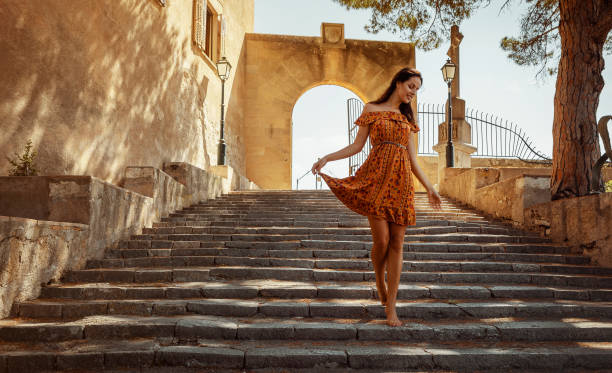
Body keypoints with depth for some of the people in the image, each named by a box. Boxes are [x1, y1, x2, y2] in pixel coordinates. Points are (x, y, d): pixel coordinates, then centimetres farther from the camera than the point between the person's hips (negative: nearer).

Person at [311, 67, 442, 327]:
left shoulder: (407, 117, 20)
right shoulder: (372, 109, 10)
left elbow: (412, 158, 18)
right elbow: (357, 145, 5)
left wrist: (429, 188, 15)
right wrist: (327, 158, -6)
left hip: (402, 180, 4)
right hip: (377, 177, -3)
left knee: (397, 243, -2)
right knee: (381, 239, -11)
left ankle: (391, 306, 2)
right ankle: (380, 283, 21)